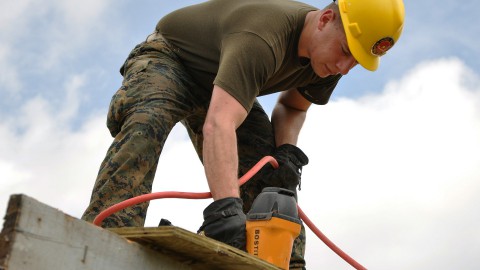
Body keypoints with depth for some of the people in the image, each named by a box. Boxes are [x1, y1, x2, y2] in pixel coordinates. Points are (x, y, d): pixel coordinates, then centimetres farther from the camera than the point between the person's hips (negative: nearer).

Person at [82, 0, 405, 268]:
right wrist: (225, 206, -63)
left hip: (217, 83, 7)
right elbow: (219, 125, -53)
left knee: (270, 170, -9)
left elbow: (292, 106, 4)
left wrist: (288, 149, -17)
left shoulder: (330, 55, -14)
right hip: (167, 59, -7)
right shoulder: (262, 38, -41)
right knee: (147, 123, -38)